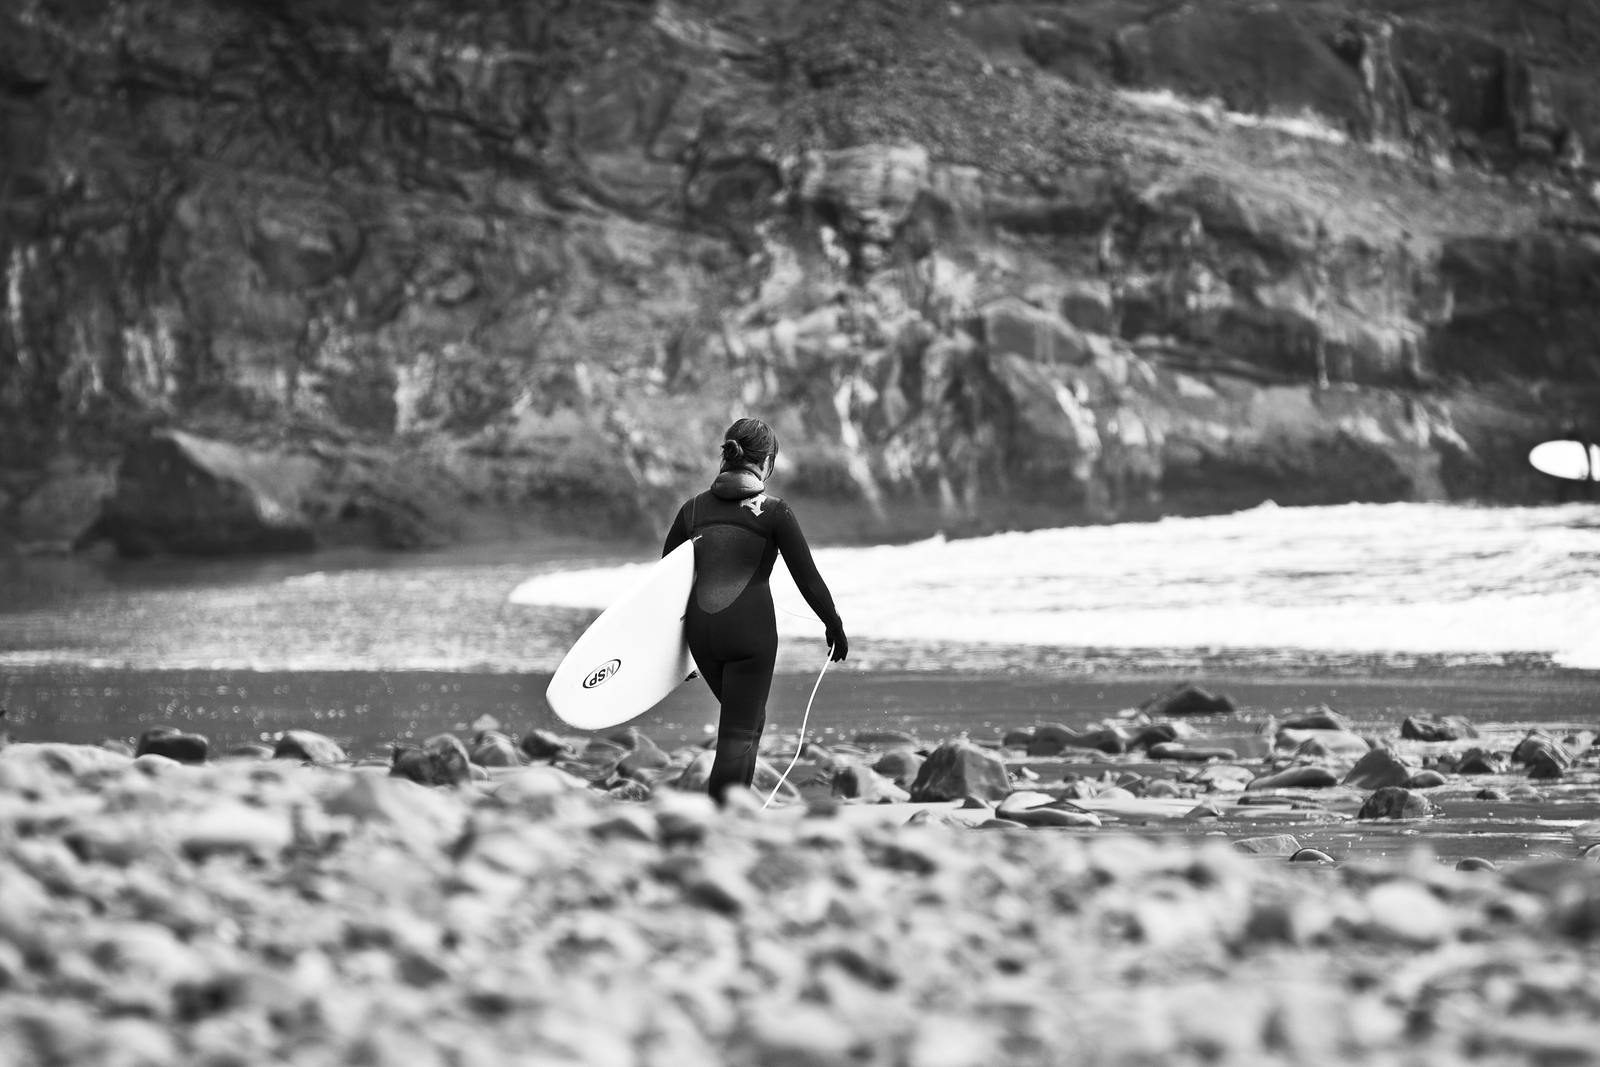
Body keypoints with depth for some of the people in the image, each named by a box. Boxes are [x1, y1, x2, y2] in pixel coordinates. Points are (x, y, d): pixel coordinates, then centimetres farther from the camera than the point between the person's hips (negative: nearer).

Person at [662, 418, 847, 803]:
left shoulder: (694, 508, 7)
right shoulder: (772, 511, -6)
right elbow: (807, 577, -3)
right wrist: (835, 627, 11)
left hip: (700, 628, 5)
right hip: (750, 628, -5)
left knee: (749, 719, 23)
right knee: (738, 734, -1)